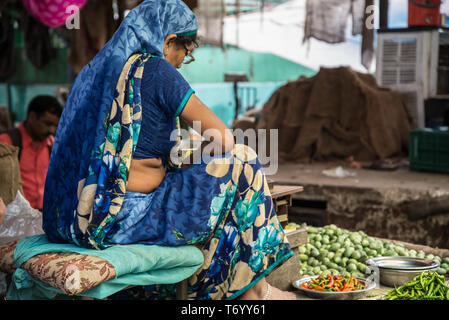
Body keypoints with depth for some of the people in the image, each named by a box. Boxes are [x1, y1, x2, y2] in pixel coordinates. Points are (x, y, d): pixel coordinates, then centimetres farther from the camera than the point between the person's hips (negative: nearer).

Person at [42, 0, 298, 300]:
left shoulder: (94, 70, 14)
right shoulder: (154, 69, -10)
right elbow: (224, 138, -10)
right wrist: (194, 159, 10)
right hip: (122, 219, -9)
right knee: (241, 165, 0)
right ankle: (254, 288, 11)